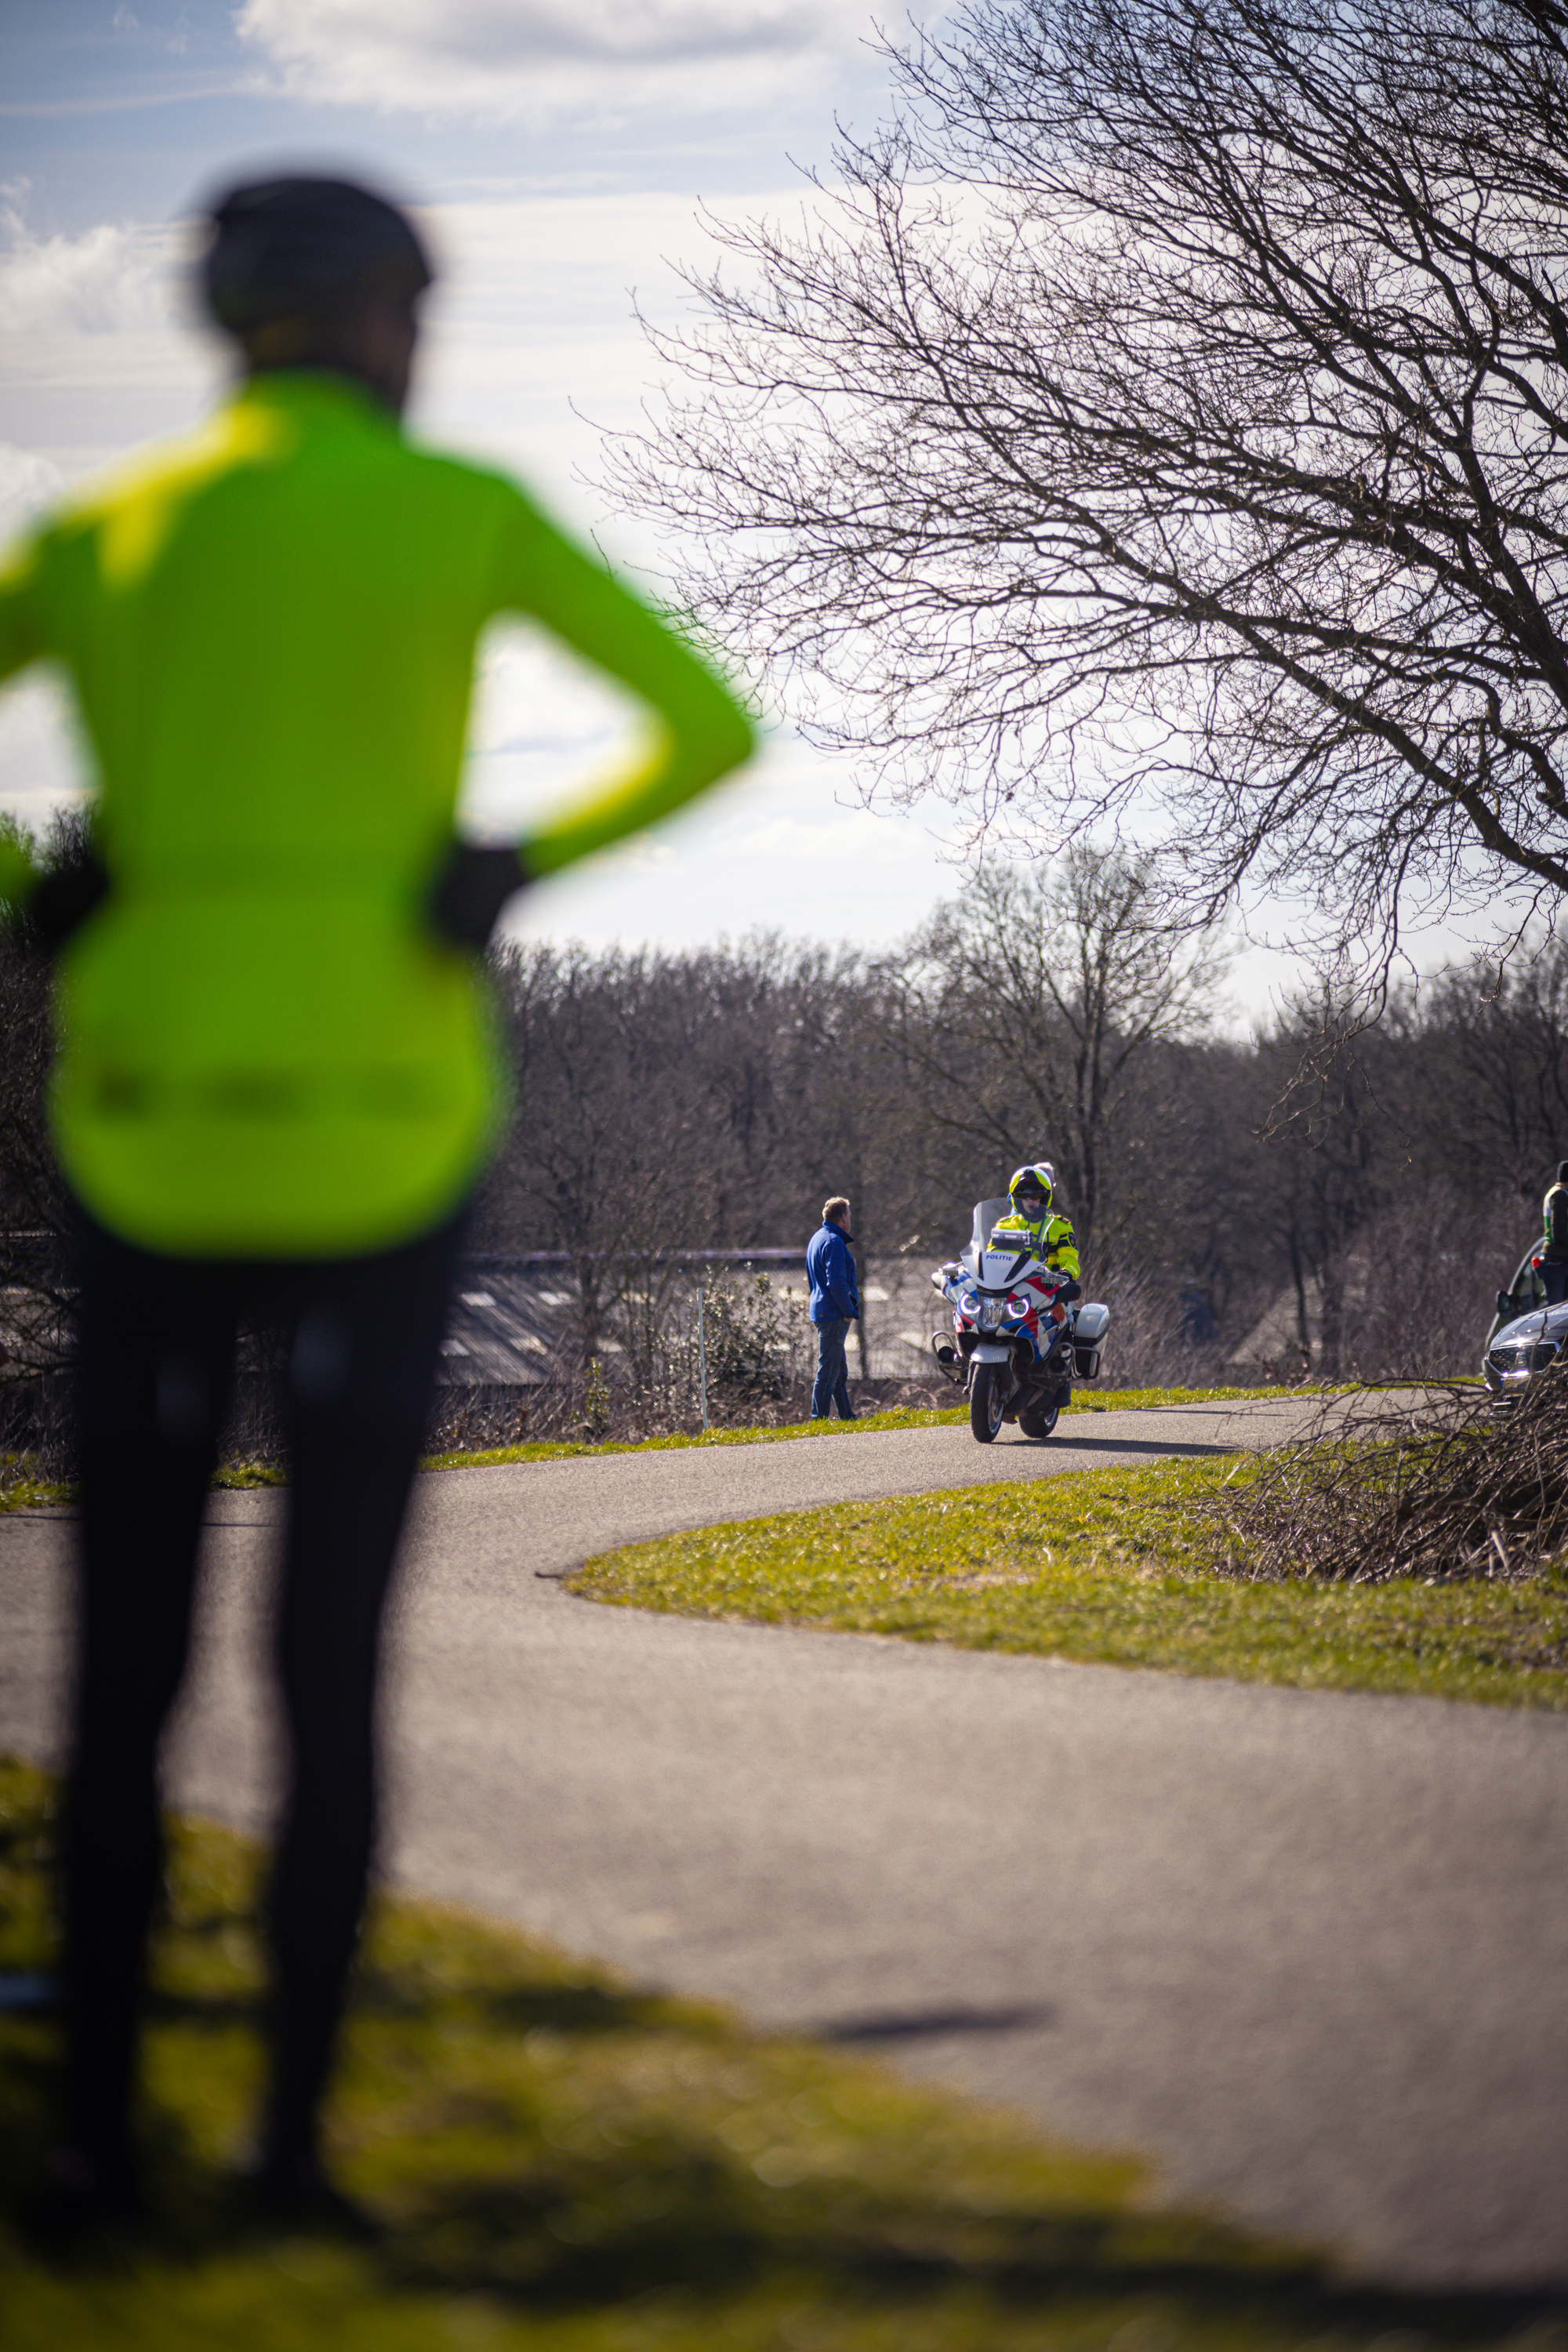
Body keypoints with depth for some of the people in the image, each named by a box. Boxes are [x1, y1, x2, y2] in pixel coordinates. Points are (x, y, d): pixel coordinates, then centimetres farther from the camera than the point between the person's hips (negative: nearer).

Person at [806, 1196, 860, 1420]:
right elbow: (836, 1282, -22)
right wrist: (849, 1311, -14)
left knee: (839, 1371, 15)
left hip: (822, 1311, 10)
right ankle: (819, 1418, -10)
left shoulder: (817, 1238, 18)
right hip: (834, 1314, -10)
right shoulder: (834, 1242, -14)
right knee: (828, 1370, -9)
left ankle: (847, 1416, 21)